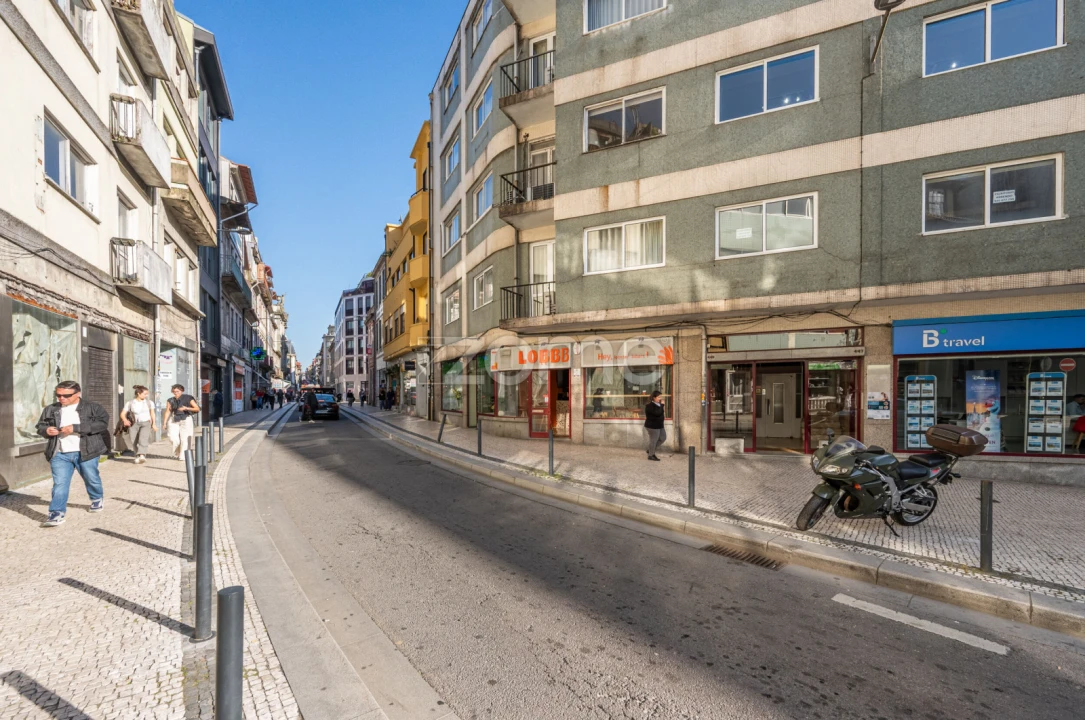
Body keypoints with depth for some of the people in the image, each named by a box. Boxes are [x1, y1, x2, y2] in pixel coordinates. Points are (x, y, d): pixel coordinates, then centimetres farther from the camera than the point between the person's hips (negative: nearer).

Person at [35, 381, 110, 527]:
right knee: (59, 483, -4)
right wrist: (46, 430, -9)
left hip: (86, 452, -3)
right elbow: (40, 426, 17)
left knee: (91, 479, 13)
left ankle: (98, 499, 38)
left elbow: (103, 423, -17)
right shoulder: (50, 410, 9)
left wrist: (75, 428, -24)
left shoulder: (92, 407, -5)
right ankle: (57, 513, 0)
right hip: (59, 454, 3)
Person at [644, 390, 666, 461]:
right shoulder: (649, 406, -21)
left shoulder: (657, 404, 9)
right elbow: (658, 413, -31)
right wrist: (661, 405, -24)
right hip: (652, 426, -10)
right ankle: (651, 455, 16)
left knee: (663, 438, 15)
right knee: (653, 440, 0)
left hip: (659, 425, 10)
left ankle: (650, 450, 27)